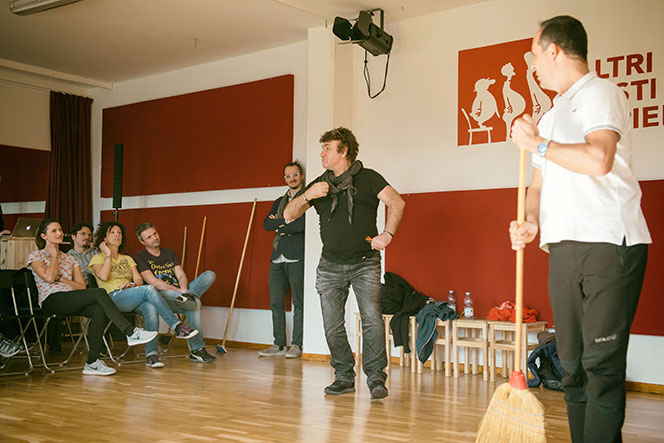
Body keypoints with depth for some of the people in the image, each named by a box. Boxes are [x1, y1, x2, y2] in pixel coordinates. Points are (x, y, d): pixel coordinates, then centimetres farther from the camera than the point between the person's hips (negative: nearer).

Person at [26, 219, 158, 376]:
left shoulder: (69, 258, 25)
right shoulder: (35, 256, 11)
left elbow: (81, 286, 14)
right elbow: (49, 277, -10)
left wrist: (61, 278, 0)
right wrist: (54, 256, 4)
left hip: (71, 301, 6)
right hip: (51, 301, -6)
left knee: (99, 311, -30)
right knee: (99, 293, -28)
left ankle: (92, 362, -31)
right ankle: (131, 333, -31)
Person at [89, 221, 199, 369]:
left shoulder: (127, 259, 30)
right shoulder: (97, 258, 14)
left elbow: (139, 280, 16)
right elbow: (103, 276, -8)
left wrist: (132, 285, -6)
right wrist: (108, 255, 1)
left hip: (133, 300, 5)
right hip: (112, 298, -5)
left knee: (151, 309, -33)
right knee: (149, 290, -33)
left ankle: (151, 354, -38)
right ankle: (177, 326, -35)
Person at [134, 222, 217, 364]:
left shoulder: (169, 253, 23)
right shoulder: (139, 257, 3)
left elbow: (181, 275, 11)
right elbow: (153, 282, -10)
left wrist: (184, 289, -13)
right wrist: (178, 290, -19)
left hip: (178, 291, 6)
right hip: (161, 296, -6)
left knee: (210, 275, -16)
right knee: (195, 303, -36)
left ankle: (187, 296, -38)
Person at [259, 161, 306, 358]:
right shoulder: (279, 201, 23)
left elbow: (302, 225, -12)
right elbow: (266, 224, 9)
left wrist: (280, 225, 0)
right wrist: (287, 221, -4)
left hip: (297, 257, -6)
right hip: (278, 257, 6)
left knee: (299, 303, -5)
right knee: (276, 302, 5)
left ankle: (296, 345, 0)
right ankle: (279, 344, 12)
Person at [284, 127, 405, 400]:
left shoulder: (367, 178, 1)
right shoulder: (320, 184, 13)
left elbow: (396, 202, -11)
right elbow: (289, 215, 8)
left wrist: (387, 234, -22)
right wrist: (307, 195, -9)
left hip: (365, 263, -4)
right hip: (331, 266, 4)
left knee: (372, 318, -15)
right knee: (333, 325, 2)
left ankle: (376, 377, -7)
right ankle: (344, 377, 15)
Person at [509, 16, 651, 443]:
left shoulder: (600, 93, -3)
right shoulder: (552, 117, 24)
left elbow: (599, 159, -21)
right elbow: (539, 184, 24)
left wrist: (538, 144, -9)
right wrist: (531, 222, 3)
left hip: (609, 243, -8)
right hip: (564, 248, 8)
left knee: (602, 363, -9)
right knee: (573, 364, 9)